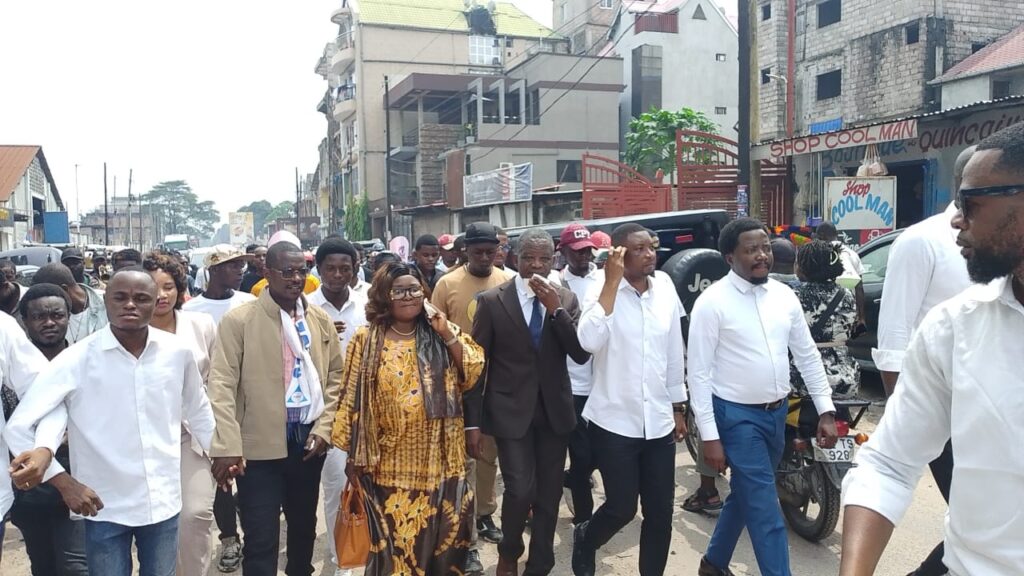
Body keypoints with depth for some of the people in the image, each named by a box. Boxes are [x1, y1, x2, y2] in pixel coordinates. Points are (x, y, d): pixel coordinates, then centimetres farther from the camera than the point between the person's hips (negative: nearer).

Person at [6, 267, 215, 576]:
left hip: (163, 500, 2)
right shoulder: (76, 358, -13)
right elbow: (18, 426, -9)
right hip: (104, 505, -2)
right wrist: (65, 483, -12)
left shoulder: (177, 351, -5)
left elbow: (197, 409, 11)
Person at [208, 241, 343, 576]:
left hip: (309, 439, 5)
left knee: (304, 526, 21)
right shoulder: (239, 320, -8)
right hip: (260, 445, -4)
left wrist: (323, 428, -1)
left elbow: (336, 378, 10)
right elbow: (222, 384, -13)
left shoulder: (321, 320, 6)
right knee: (261, 540, 2)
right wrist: (227, 447, -20)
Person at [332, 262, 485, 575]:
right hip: (390, 463, -2)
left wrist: (449, 336, -13)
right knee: (393, 542, 5)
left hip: (438, 460, 2)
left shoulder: (441, 333, 6)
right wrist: (354, 456, 0)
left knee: (440, 536, 9)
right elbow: (352, 397, 0)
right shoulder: (367, 340, -1)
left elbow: (471, 374, -3)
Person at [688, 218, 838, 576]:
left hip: (778, 412, 7)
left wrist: (825, 410, 4)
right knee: (765, 512, -4)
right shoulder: (712, 302, -14)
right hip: (737, 416, -6)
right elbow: (699, 373, -14)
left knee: (745, 496, 20)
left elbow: (808, 356, 10)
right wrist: (709, 436, -16)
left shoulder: (784, 296, 3)